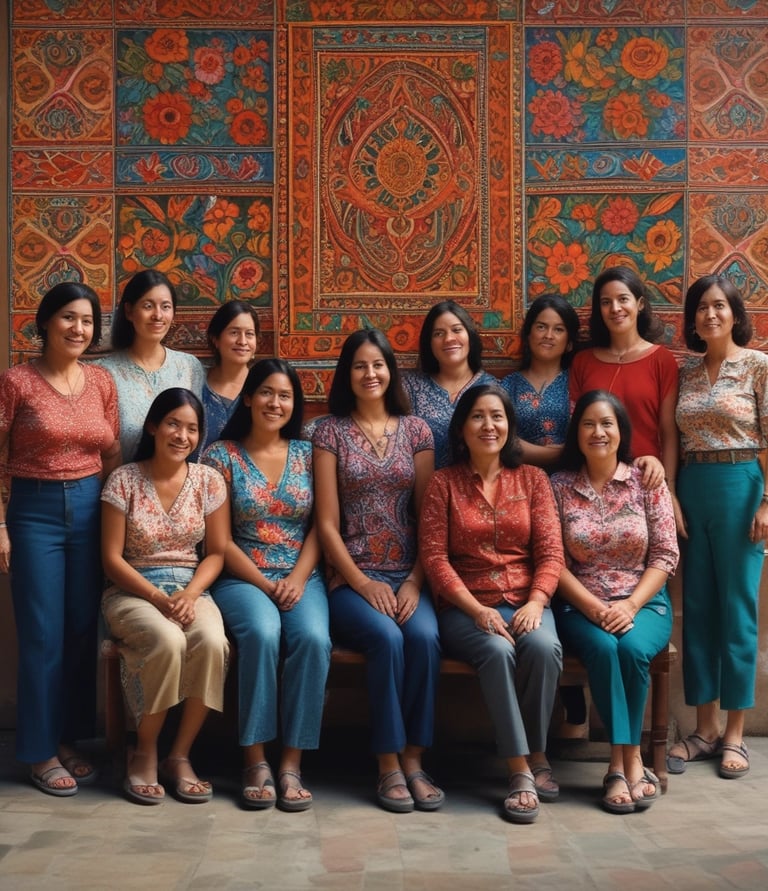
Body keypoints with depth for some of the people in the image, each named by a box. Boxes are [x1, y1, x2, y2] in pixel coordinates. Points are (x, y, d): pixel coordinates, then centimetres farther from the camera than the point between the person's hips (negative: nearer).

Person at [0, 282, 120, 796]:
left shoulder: (102, 382, 4)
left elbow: (112, 455, 10)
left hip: (91, 508, 4)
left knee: (84, 628, 10)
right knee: (43, 634, 1)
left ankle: (69, 738, 25)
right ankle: (41, 751, 15)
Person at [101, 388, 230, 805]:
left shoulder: (209, 481, 2)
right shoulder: (124, 480, -4)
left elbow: (217, 552, 4)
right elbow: (112, 558, -5)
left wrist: (189, 594, -14)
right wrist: (157, 597, -18)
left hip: (190, 588, 2)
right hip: (132, 590, -2)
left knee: (212, 643, -31)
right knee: (168, 642, -34)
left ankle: (179, 756, -13)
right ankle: (144, 754, -10)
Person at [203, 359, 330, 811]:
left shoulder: (307, 453, 10)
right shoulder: (222, 455, 3)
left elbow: (319, 527, 6)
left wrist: (297, 579, -10)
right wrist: (264, 584, -11)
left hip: (302, 578, 2)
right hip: (242, 578, -2)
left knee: (314, 638, -29)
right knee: (262, 633, -33)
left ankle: (292, 764, -21)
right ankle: (256, 761, -21)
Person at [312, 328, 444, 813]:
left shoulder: (416, 429, 11)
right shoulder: (330, 431, 6)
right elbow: (327, 522, 1)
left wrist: (416, 582, -7)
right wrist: (361, 582, -11)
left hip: (408, 575, 2)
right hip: (352, 576, -2)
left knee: (425, 635, -28)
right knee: (387, 637, -30)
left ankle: (414, 760, -15)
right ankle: (389, 765, -17)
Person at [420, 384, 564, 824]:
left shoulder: (532, 478, 11)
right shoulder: (444, 482, 5)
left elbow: (551, 552, 3)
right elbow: (434, 557, -3)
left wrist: (536, 603, -15)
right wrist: (478, 610, -14)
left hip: (525, 602, 2)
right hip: (465, 607, -2)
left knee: (544, 647, -30)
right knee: (498, 651, -33)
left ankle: (537, 755, -11)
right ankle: (520, 771, -24)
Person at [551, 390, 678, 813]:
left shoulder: (648, 483, 3)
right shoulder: (558, 487, 2)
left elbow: (665, 554, 0)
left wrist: (631, 606, -13)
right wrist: (594, 608, -15)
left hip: (642, 602, 1)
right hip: (581, 605, 0)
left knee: (633, 648, -30)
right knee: (602, 648, -31)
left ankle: (621, 762, -14)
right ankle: (630, 761, -19)